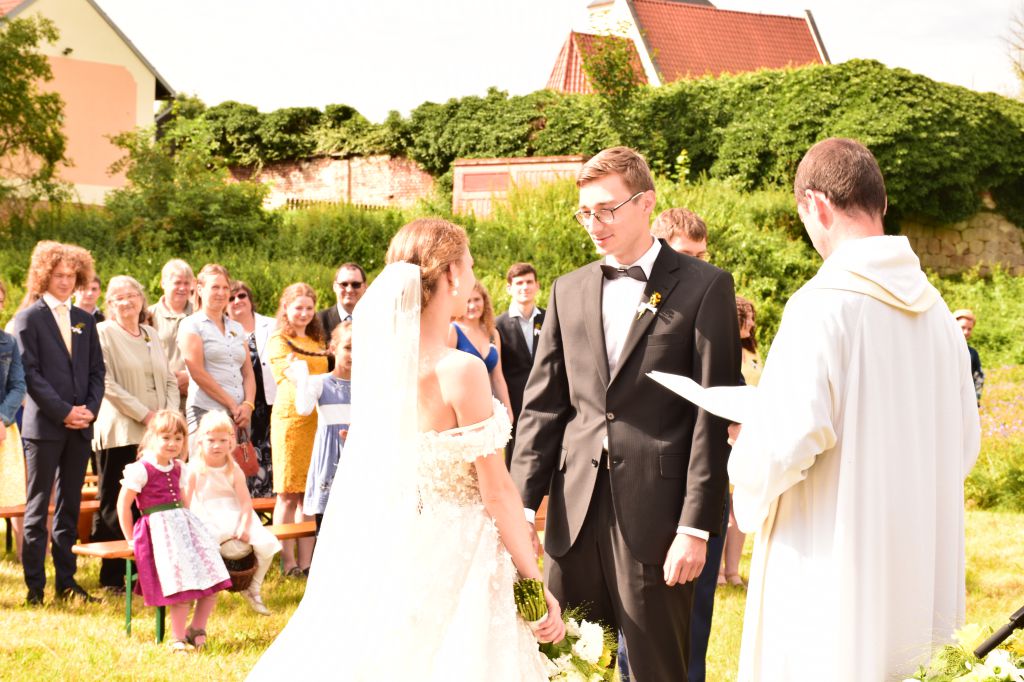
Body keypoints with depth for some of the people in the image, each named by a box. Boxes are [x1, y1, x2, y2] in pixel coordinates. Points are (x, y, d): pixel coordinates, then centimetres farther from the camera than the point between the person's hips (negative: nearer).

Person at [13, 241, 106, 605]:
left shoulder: (85, 321, 14)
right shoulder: (29, 318, -2)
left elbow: (97, 371, 13)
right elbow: (29, 373, -9)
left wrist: (90, 409, -3)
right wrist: (63, 412, -14)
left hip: (80, 425, 5)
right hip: (44, 425, -5)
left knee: (69, 507, 9)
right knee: (37, 508, -1)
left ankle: (66, 581, 15)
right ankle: (34, 586, 2)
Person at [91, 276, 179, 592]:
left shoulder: (151, 335, 18)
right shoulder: (103, 333, -1)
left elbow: (170, 379, 19)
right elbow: (106, 382, -11)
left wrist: (169, 414, 1)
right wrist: (144, 414, -14)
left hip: (156, 434, 6)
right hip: (120, 433, -6)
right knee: (115, 506, -3)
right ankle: (112, 578, 2)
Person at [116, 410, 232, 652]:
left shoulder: (177, 468, 12)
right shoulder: (140, 469, -10)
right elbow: (123, 504, -8)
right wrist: (131, 539, -3)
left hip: (184, 524, 8)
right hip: (159, 529, -7)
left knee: (211, 580, 0)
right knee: (181, 586, -15)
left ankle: (196, 630, 13)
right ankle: (177, 639, -3)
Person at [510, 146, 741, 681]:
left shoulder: (703, 287, -2)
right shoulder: (568, 290, 12)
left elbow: (713, 414, -6)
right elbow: (542, 404, 11)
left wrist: (696, 527, -11)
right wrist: (521, 504, 2)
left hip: (654, 517, -4)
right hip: (575, 514, 4)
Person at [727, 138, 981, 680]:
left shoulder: (823, 305, -17)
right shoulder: (934, 309, 6)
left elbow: (783, 448, -22)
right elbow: (963, 444, 13)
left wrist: (744, 450, -1)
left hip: (833, 584, -7)